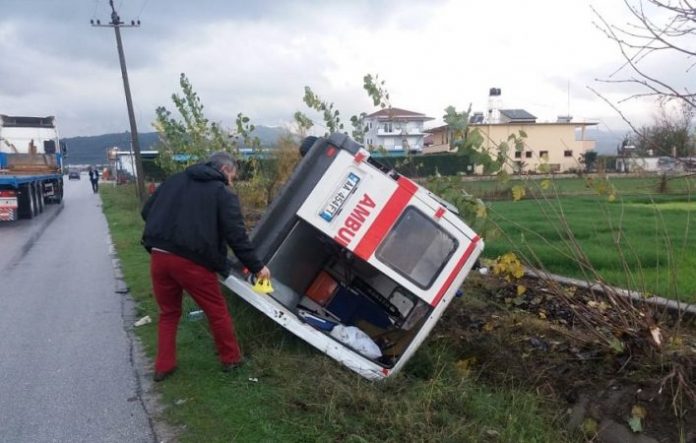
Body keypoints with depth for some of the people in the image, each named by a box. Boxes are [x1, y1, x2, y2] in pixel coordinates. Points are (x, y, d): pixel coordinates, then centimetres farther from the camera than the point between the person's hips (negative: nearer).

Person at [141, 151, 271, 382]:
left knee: (168, 313, 22)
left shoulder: (174, 180, 18)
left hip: (159, 255, 6)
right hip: (191, 260, -5)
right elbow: (236, 236, -5)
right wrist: (257, 266, 2)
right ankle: (231, 358, 24)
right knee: (217, 311, 12)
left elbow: (146, 211, 21)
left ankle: (163, 366, 25)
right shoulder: (223, 193, 1)